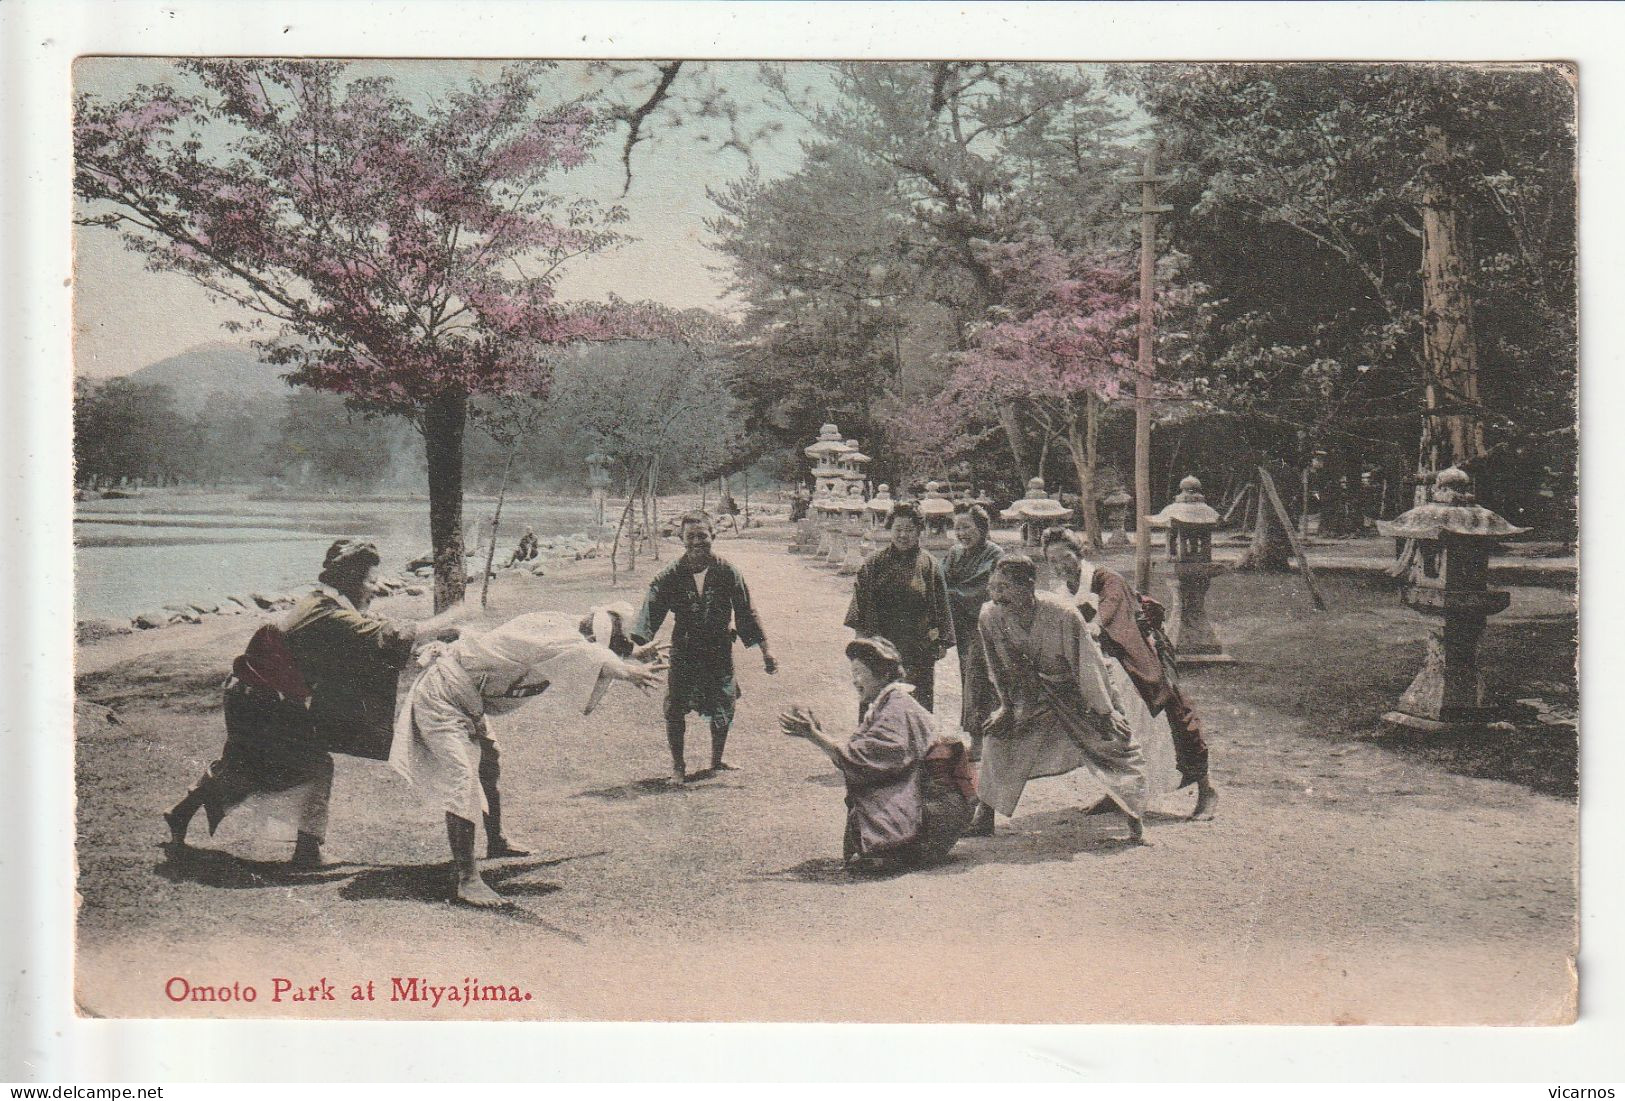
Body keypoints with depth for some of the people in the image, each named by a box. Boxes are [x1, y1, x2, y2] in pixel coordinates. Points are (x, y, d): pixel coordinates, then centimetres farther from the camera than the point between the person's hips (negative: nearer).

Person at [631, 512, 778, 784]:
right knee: (675, 709, -7)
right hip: (684, 652, -1)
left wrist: (765, 650, 1)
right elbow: (650, 613, -9)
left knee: (723, 710, 6)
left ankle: (717, 761, 30)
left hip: (719, 651, 1)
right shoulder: (669, 577, -4)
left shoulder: (727, 574, -3)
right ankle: (678, 766, 12)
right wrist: (632, 644, -23)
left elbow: (747, 613, 2)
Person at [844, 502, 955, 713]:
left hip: (920, 647, 0)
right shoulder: (874, 563, 3)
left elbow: (941, 606, 4)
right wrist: (862, 633, -4)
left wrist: (942, 641, 1)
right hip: (882, 642, 0)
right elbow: (861, 599, 4)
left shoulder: (929, 565, 3)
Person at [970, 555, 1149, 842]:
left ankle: (1135, 819, 5)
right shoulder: (990, 617, -22)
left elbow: (1087, 665, -23)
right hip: (1032, 692, 3)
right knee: (998, 736, -5)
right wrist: (1007, 707, 2)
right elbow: (999, 668, -3)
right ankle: (984, 813, 9)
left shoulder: (1062, 614, -33)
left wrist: (1104, 712, -16)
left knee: (1115, 743, -8)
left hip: (1076, 690, -3)